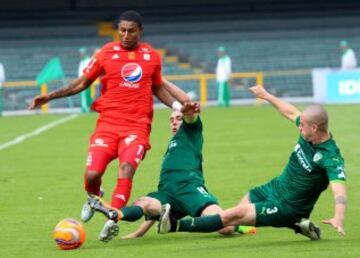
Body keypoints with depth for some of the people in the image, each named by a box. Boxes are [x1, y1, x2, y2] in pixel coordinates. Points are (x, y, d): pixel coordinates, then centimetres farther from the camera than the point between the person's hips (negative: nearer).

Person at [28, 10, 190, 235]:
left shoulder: (152, 56, 9)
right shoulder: (107, 53, 4)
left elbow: (158, 88, 24)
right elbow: (82, 83, 11)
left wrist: (179, 106, 12)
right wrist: (50, 96, 2)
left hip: (137, 126, 0)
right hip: (108, 122, 0)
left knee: (127, 169, -24)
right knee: (93, 173, -12)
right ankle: (94, 198, 23)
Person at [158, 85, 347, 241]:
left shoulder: (331, 157, -30)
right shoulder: (309, 134, -6)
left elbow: (338, 187, -44)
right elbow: (291, 112, 14)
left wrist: (339, 217, -61)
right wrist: (267, 96, 25)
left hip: (287, 206, -9)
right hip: (274, 188, 9)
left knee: (234, 215, -16)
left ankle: (176, 226, -16)